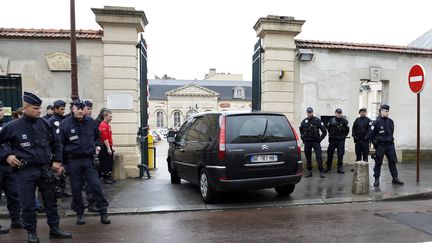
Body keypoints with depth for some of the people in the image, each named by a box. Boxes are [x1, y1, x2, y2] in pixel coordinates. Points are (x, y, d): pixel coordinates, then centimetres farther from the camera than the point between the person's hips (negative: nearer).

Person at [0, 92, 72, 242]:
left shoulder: (43, 123, 2)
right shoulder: (13, 126, -7)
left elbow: (56, 143, 12)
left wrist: (57, 161, 7)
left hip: (45, 169, 3)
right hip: (25, 171, -3)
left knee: (51, 201, 12)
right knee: (28, 204, 7)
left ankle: (54, 229, 25)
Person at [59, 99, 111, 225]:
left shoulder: (90, 121, 3)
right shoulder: (65, 124, -4)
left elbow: (97, 136, 21)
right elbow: (60, 144, -3)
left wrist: (97, 145, 5)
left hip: (88, 159, 1)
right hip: (73, 160, -1)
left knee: (95, 185, -1)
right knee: (76, 188, 9)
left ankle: (103, 212, 8)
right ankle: (79, 213, 25)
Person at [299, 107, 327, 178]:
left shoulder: (317, 120, -6)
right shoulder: (304, 121, 6)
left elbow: (324, 131, -4)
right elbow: (301, 129, 23)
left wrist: (320, 139, -8)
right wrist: (302, 136, 11)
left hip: (315, 141, -4)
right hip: (307, 142, 4)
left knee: (319, 156, -9)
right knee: (308, 156, 7)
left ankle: (321, 172, -5)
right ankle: (309, 171, 15)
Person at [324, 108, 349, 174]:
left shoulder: (344, 121, -1)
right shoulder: (331, 120, 0)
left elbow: (347, 130, 8)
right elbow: (328, 128, 14)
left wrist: (343, 136, 8)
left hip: (341, 140, 0)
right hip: (332, 140, 1)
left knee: (340, 155, 0)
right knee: (330, 154, 3)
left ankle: (340, 168, 10)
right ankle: (328, 167, 15)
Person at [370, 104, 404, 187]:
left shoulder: (390, 121, 5)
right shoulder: (377, 122, -9)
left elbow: (391, 132, 19)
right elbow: (371, 134, -4)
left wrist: (390, 139, 17)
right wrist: (375, 143, 1)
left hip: (390, 145, 5)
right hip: (380, 145, -4)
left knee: (393, 161, 6)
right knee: (378, 163, 2)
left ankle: (395, 178, 15)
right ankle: (376, 179, 10)